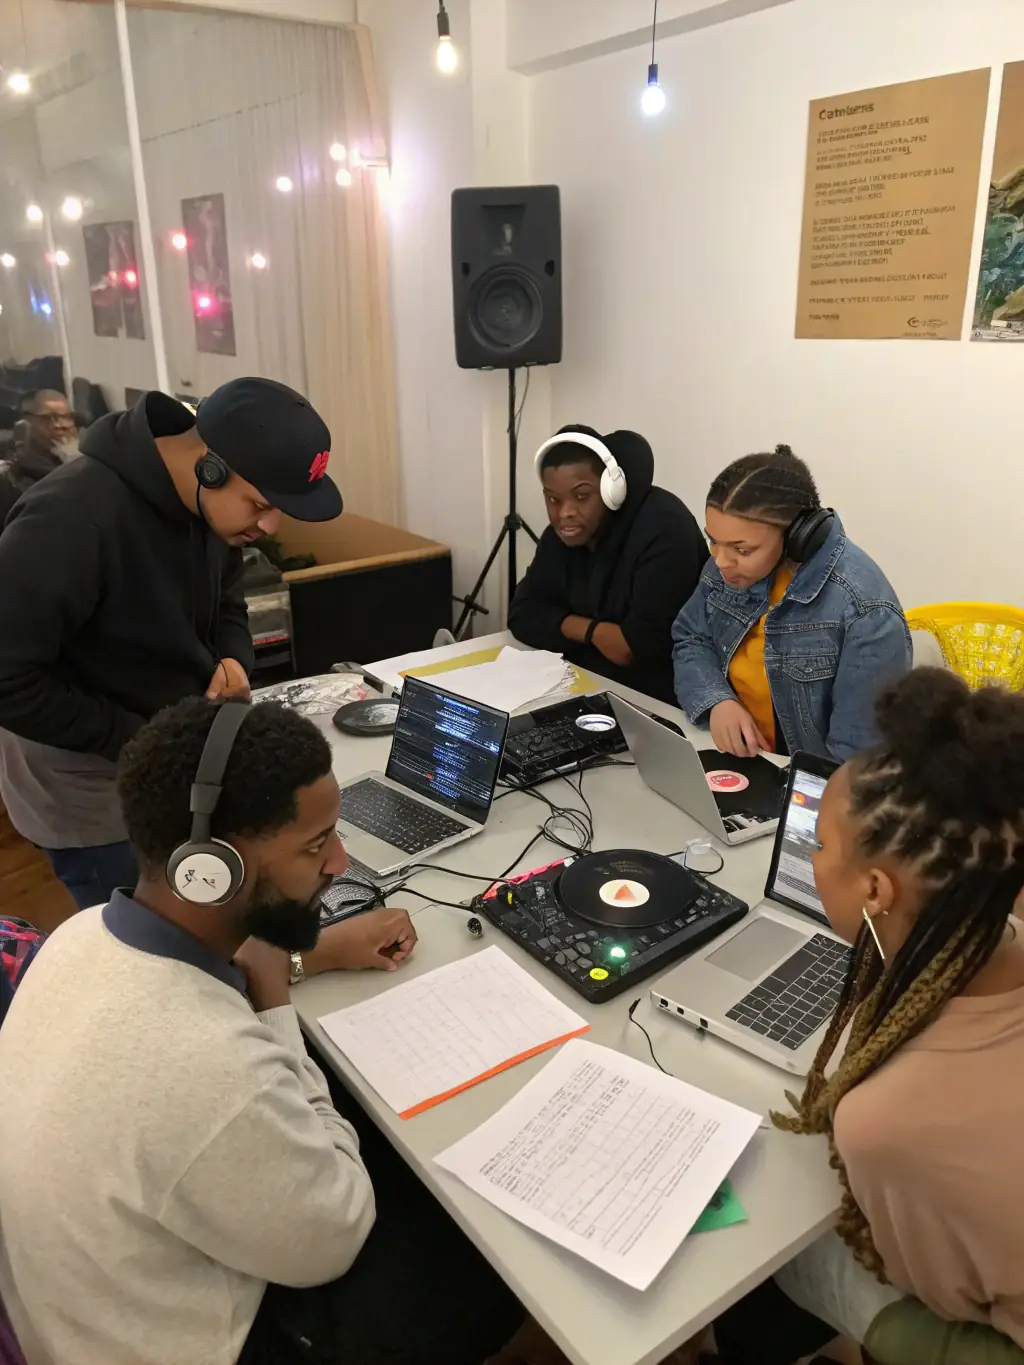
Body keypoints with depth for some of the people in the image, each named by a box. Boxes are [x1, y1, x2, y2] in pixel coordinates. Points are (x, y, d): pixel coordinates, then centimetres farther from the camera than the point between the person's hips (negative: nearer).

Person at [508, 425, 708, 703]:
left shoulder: (663, 528, -22)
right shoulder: (560, 535, 2)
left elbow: (645, 648, -28)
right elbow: (523, 614, 1)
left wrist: (580, 630, -13)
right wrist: (593, 631, -14)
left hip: (662, 702, -7)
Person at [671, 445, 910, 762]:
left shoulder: (864, 614, -23)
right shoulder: (730, 566, -4)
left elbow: (859, 754, -22)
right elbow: (691, 642, 7)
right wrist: (716, 702, -11)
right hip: (728, 764, 5)